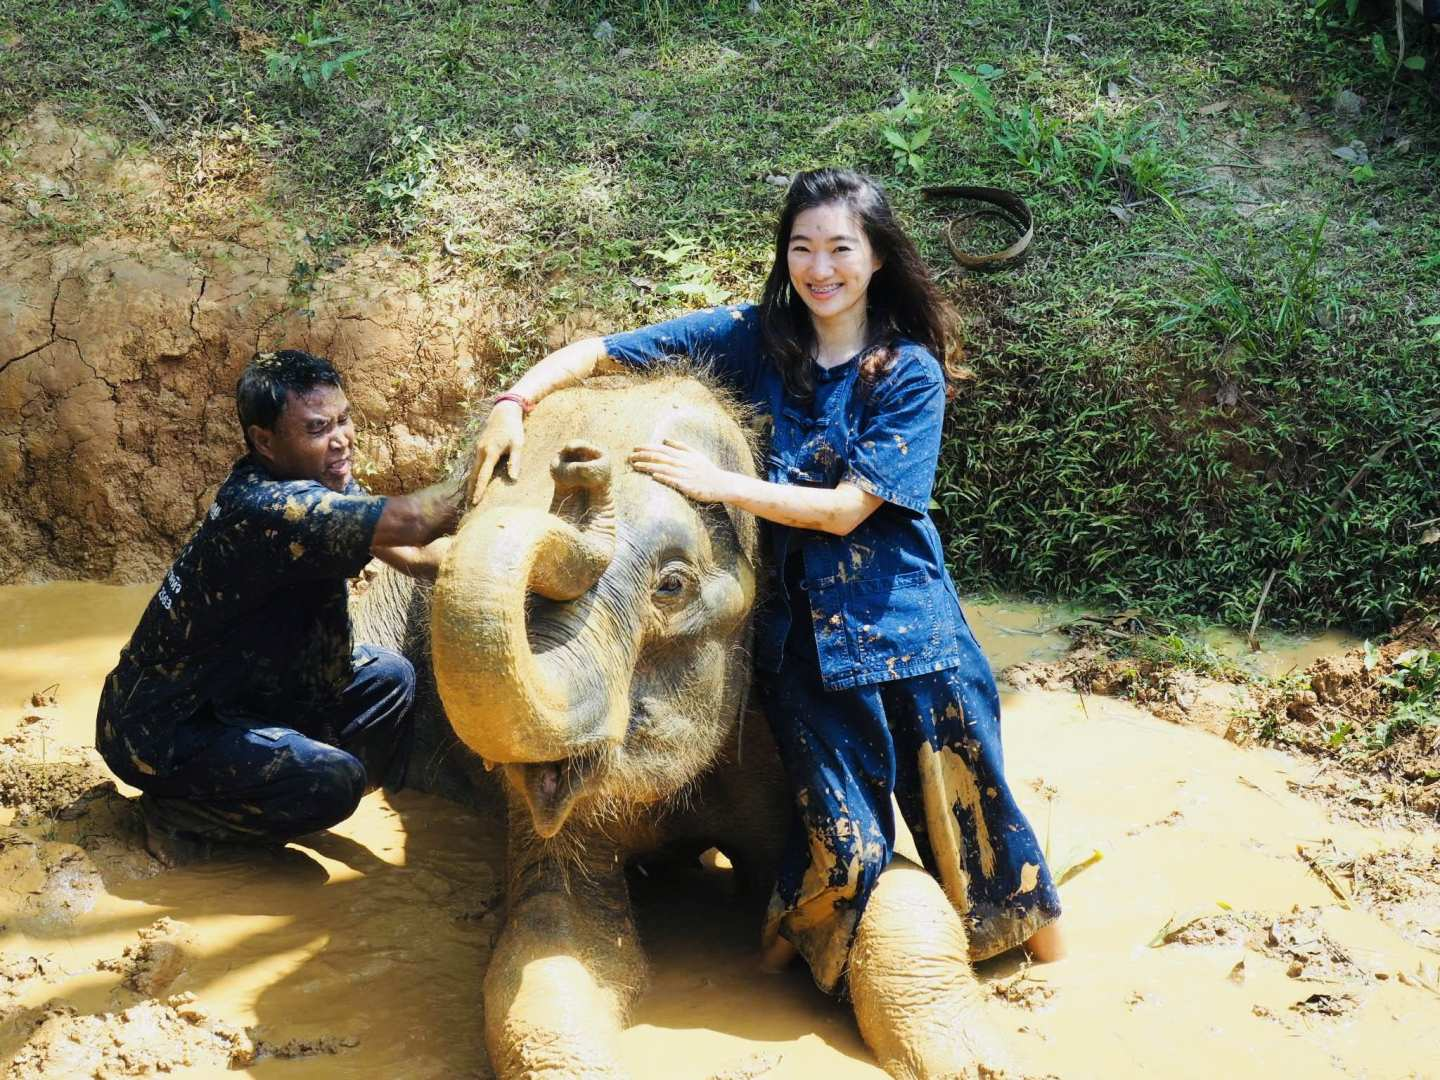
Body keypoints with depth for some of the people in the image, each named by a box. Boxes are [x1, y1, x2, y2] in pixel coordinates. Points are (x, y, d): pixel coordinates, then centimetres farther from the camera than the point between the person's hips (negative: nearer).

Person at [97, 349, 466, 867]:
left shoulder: (324, 485, -1)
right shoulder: (264, 507, -31)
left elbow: (413, 554, 3)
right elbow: (409, 521, -38)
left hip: (236, 691, 10)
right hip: (163, 730, -10)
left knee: (389, 677, 10)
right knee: (332, 780, -27)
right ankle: (179, 814, -2)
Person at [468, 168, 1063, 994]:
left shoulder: (910, 373, -6)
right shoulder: (753, 338, 0)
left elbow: (845, 509, -14)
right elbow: (600, 353, 0)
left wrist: (720, 484, -21)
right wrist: (516, 401, -17)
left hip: (903, 620, 0)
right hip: (801, 626, 1)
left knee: (967, 806, 8)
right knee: (841, 833, -2)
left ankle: (1052, 962, 32)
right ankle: (790, 949, 28)